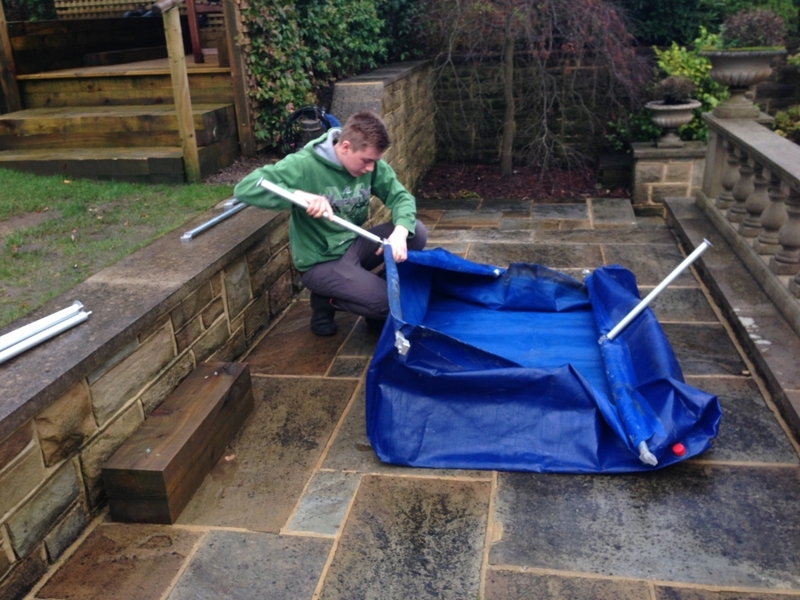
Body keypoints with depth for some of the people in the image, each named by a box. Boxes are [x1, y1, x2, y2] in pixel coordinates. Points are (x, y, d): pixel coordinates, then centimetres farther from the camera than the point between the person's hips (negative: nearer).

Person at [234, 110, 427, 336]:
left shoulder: (370, 163, -6)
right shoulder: (304, 165, -21)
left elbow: (401, 197, -4)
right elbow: (244, 188, -27)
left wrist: (400, 232, -27)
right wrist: (300, 195, -41)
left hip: (354, 245, 6)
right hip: (321, 262, -6)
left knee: (416, 232, -11)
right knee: (387, 301, -23)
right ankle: (326, 301, 7)